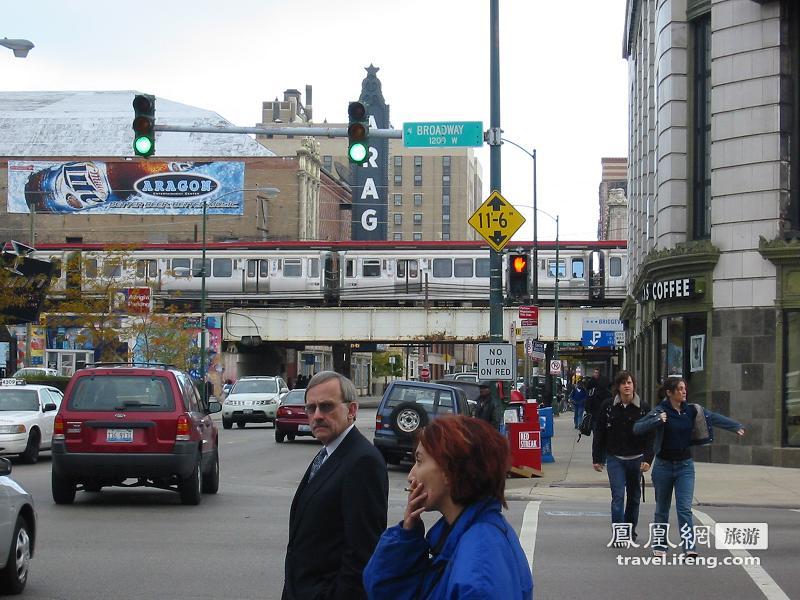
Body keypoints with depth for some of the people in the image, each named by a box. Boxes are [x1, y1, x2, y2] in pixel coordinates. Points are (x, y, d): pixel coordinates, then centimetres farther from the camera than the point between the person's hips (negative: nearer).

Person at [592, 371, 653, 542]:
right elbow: (599, 434, 4)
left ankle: (630, 530, 29)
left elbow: (650, 436, -3)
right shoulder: (608, 407, -2)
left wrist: (648, 459, -13)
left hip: (636, 459, 1)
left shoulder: (643, 408, -3)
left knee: (634, 496, 13)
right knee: (617, 496, -9)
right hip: (615, 459, -1)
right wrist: (597, 458, 3)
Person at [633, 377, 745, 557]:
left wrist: (736, 426, -10)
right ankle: (659, 545, 24)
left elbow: (714, 418, 0)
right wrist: (657, 421, -31)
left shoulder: (692, 410, 1)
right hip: (663, 465, -1)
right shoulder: (660, 411, -9)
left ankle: (689, 546, -13)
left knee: (685, 508, -8)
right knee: (662, 508, 11)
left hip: (685, 465, 2)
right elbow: (637, 428, -17)